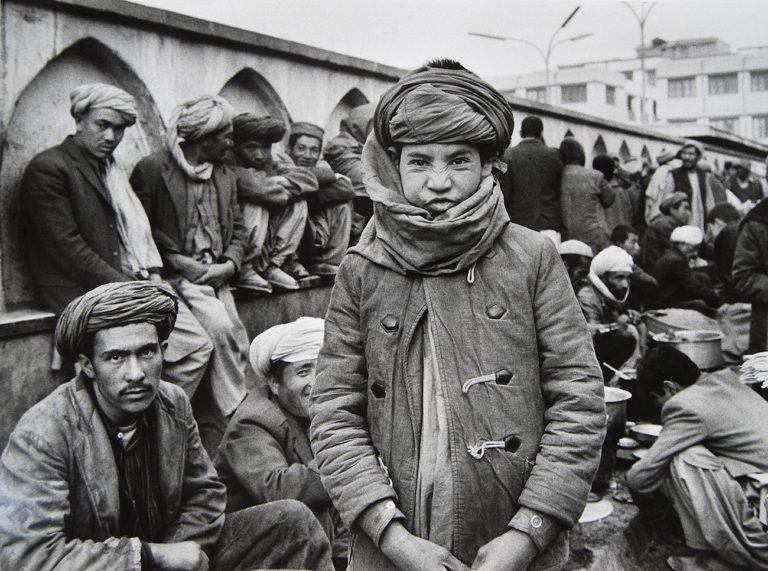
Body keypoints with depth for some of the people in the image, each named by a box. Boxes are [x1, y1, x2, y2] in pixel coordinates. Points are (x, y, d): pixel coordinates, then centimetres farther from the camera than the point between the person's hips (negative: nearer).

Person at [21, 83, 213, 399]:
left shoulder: (110, 170, 21)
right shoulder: (48, 168, -7)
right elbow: (67, 249, -15)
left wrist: (151, 275, 4)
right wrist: (126, 287, -15)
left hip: (130, 283, 8)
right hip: (82, 291, -8)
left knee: (197, 345, -2)